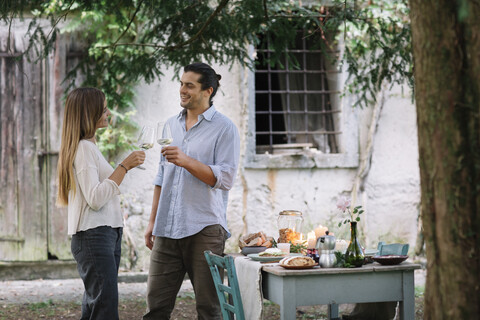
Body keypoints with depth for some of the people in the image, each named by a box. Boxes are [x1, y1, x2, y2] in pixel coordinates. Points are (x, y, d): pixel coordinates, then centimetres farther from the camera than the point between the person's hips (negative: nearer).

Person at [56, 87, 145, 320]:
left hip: (108, 234, 10)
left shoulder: (90, 146, 19)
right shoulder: (84, 148, -12)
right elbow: (95, 198, -21)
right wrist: (125, 166, -19)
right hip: (93, 236, -10)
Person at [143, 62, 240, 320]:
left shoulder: (224, 128, -2)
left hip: (204, 230, -5)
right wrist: (152, 222, 17)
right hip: (167, 230, 5)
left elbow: (225, 179, -12)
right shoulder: (170, 125, 16)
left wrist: (187, 161, -23)